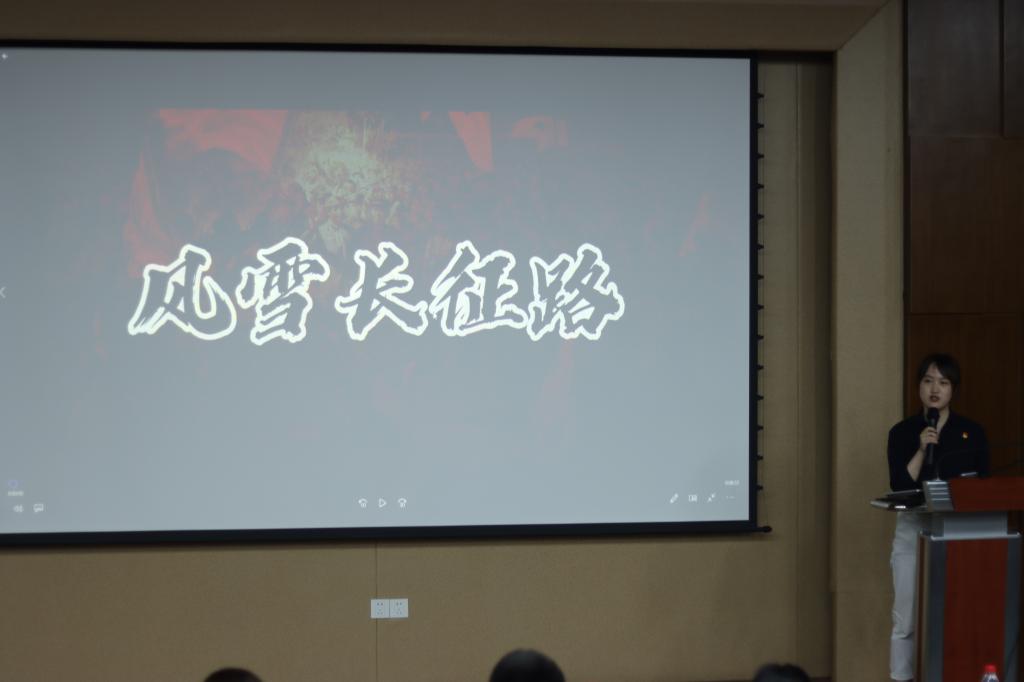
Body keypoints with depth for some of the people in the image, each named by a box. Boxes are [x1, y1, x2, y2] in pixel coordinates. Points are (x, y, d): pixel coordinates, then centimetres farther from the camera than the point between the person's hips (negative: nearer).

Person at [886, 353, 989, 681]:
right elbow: (899, 486, -8)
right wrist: (921, 450, -17)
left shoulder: (972, 432, 5)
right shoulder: (902, 432, 1)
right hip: (913, 530, -1)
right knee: (906, 620, -1)